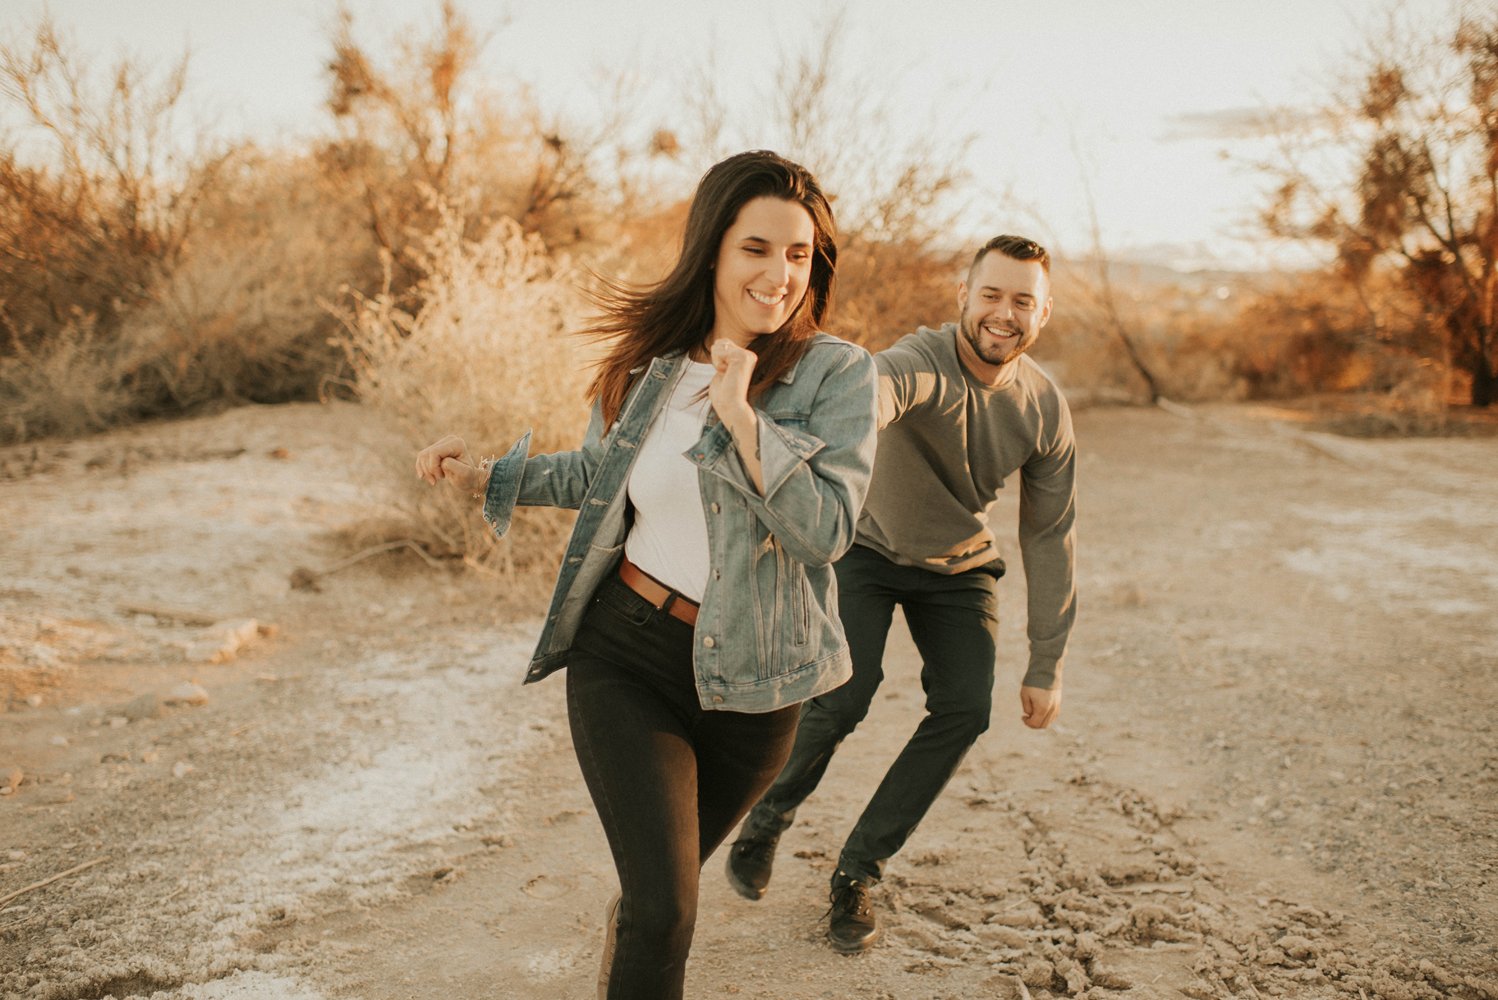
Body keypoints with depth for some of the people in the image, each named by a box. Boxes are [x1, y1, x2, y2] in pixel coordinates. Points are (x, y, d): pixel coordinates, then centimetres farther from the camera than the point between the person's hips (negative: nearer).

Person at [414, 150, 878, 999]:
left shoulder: (838, 374, -10)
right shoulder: (654, 358, 0)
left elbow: (827, 531, -21)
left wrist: (741, 418, -26)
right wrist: (487, 476, 8)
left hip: (745, 681, 0)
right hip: (624, 653, 1)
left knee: (665, 887, 21)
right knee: (662, 910, -11)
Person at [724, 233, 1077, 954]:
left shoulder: (1044, 408, -14)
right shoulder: (924, 363, -31)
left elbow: (1049, 538, -6)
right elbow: (873, 388, -58)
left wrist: (1046, 667, -3)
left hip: (958, 566, 4)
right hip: (868, 545, -4)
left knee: (964, 709, -12)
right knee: (845, 692, -21)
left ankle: (857, 871, 5)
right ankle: (768, 816, 11)